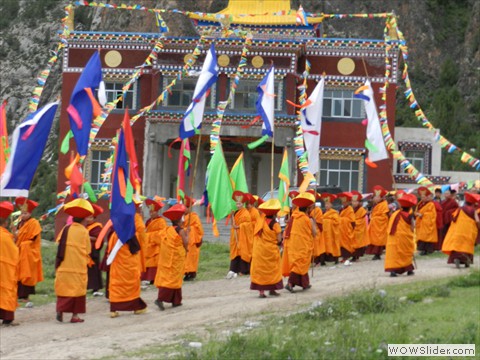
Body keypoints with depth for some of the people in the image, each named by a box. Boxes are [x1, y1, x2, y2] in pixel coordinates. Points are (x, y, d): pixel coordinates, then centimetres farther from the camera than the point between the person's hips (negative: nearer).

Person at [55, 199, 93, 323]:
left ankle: (60, 309, -10)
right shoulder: (84, 231, -5)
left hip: (64, 267, 3)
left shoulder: (66, 229, 2)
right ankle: (75, 315, 2)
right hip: (78, 267, -3)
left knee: (64, 288, 7)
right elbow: (88, 250, -1)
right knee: (77, 289, 4)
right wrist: (87, 260, 18)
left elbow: (59, 243, 6)